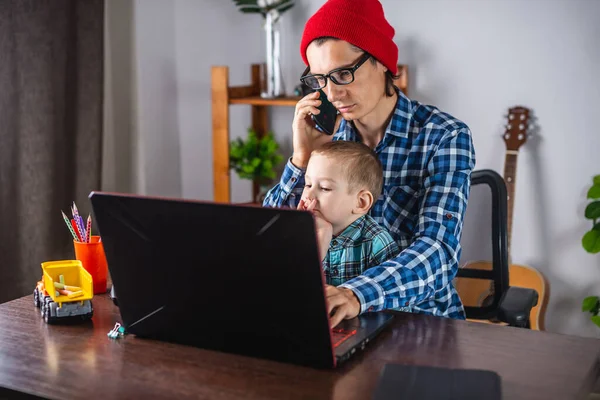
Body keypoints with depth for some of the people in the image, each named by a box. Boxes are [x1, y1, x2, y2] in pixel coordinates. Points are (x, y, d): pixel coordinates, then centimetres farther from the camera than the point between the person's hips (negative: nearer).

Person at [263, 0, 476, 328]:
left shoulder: (444, 137, -11)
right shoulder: (325, 137, 1)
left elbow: (438, 251, -24)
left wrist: (356, 294, -41)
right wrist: (303, 157, -14)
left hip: (423, 316, -3)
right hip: (340, 317, 3)